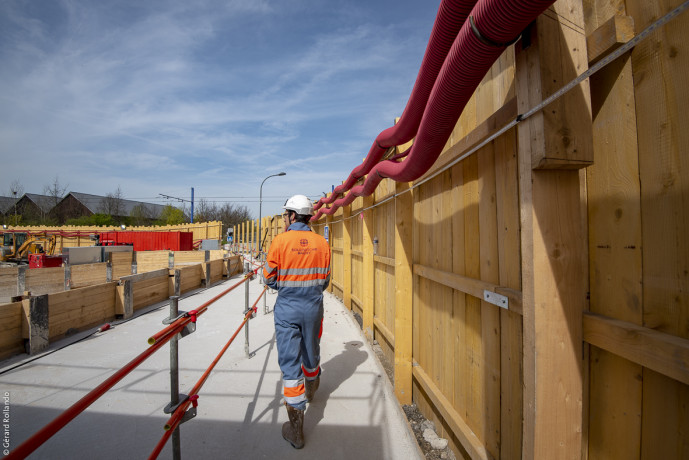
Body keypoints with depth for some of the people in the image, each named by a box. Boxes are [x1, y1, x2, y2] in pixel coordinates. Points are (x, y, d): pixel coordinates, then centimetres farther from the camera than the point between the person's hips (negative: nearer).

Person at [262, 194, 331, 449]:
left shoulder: (280, 241, -14)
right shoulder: (322, 243, -4)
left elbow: (269, 278, -5)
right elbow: (324, 280, 3)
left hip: (287, 309, -3)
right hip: (313, 308, 4)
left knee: (289, 361, 7)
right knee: (311, 352, 25)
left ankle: (296, 427, 16)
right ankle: (311, 388, 53)